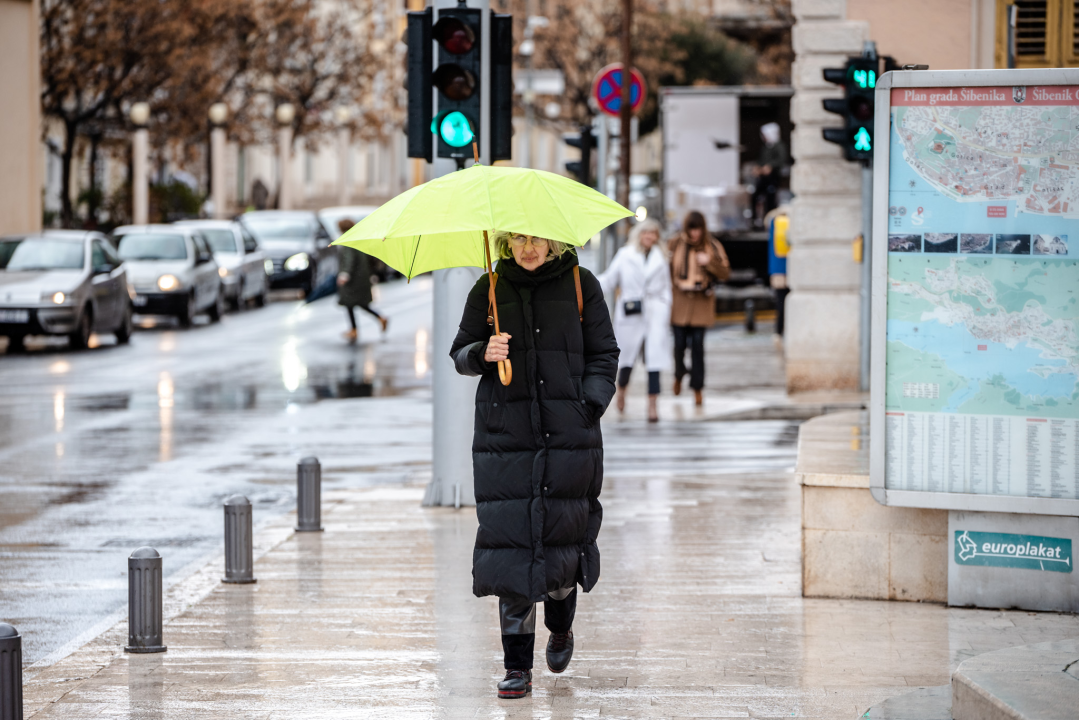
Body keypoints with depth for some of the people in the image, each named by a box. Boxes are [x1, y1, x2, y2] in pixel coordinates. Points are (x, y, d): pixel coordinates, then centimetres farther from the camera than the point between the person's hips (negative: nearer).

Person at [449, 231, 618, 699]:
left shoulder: (580, 285, 5)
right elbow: (459, 353, 10)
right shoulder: (489, 290, 6)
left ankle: (561, 627, 34)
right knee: (510, 541, -6)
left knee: (562, 538, 2)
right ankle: (517, 667, -2)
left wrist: (587, 409, -6)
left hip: (569, 435, 0)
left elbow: (603, 356, 7)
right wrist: (483, 354, -12)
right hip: (505, 437, 0)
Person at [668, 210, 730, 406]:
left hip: (701, 304, 0)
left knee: (697, 345, -5)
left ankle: (698, 388, 2)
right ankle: (679, 374, 32)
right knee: (679, 344, 0)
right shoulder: (675, 245, 1)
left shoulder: (713, 247, 3)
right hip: (679, 302, 0)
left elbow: (725, 273, 3)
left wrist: (709, 263, -14)